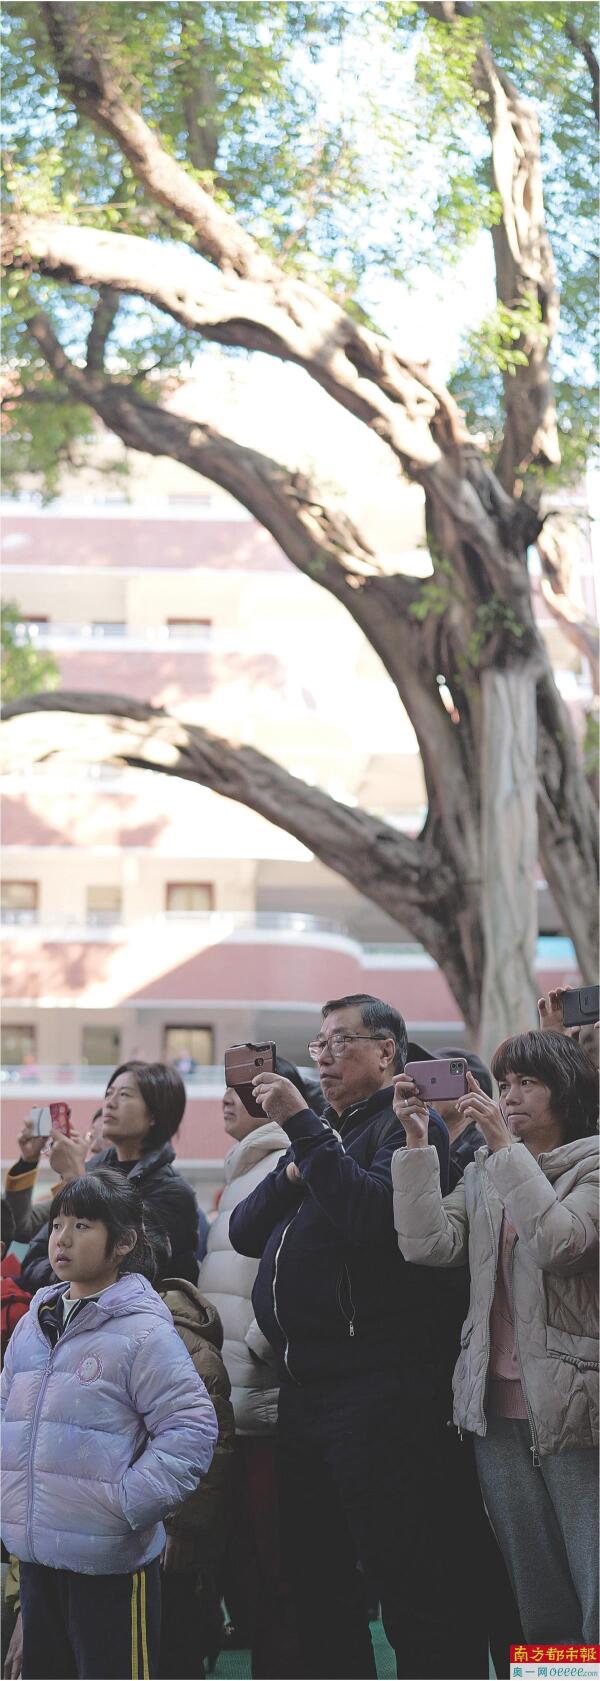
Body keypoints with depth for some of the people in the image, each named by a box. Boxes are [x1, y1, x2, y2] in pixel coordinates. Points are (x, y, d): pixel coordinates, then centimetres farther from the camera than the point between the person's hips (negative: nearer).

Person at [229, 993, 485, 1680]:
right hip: (302, 1385, 9)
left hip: (379, 1384, -9)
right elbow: (243, 1232, 17)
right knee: (316, 1580, 15)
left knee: (411, 1584, -8)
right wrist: (289, 1176, -1)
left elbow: (374, 1213, -22)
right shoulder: (323, 1132, 22)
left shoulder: (407, 1123, -4)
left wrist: (302, 1128, -19)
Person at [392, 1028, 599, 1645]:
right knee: (538, 1610, 8)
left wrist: (505, 1145, -17)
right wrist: (417, 1141, -7)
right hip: (500, 1409, 5)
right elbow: (428, 1244, -2)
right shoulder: (483, 1175, 15)